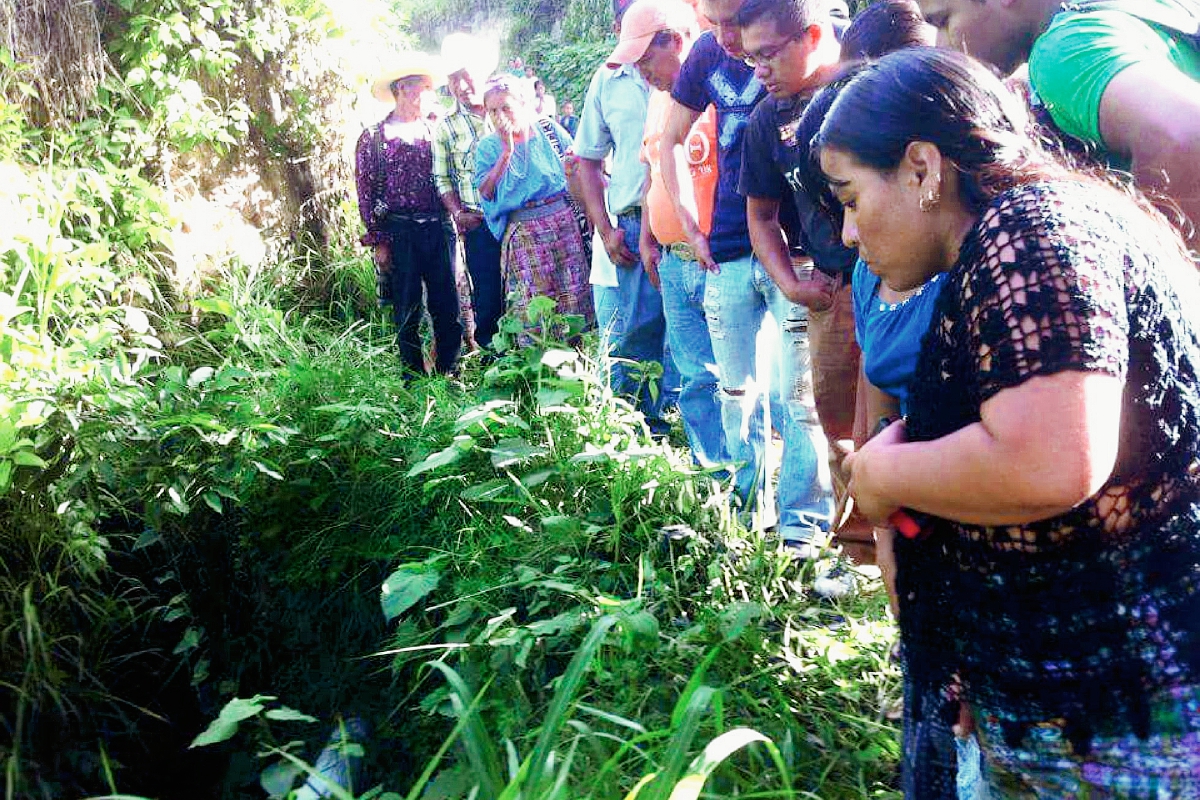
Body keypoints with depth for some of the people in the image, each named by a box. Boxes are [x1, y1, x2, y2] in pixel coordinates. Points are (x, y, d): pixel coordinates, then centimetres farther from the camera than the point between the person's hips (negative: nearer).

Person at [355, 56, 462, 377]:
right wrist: (377, 241, -6)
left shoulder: (432, 131, 15)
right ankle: (415, 378, 13)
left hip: (438, 230, 4)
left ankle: (447, 374, 16)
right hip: (399, 233, -3)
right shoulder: (373, 137, 3)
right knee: (407, 313, 2)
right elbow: (365, 193, -1)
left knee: (448, 309, 3)